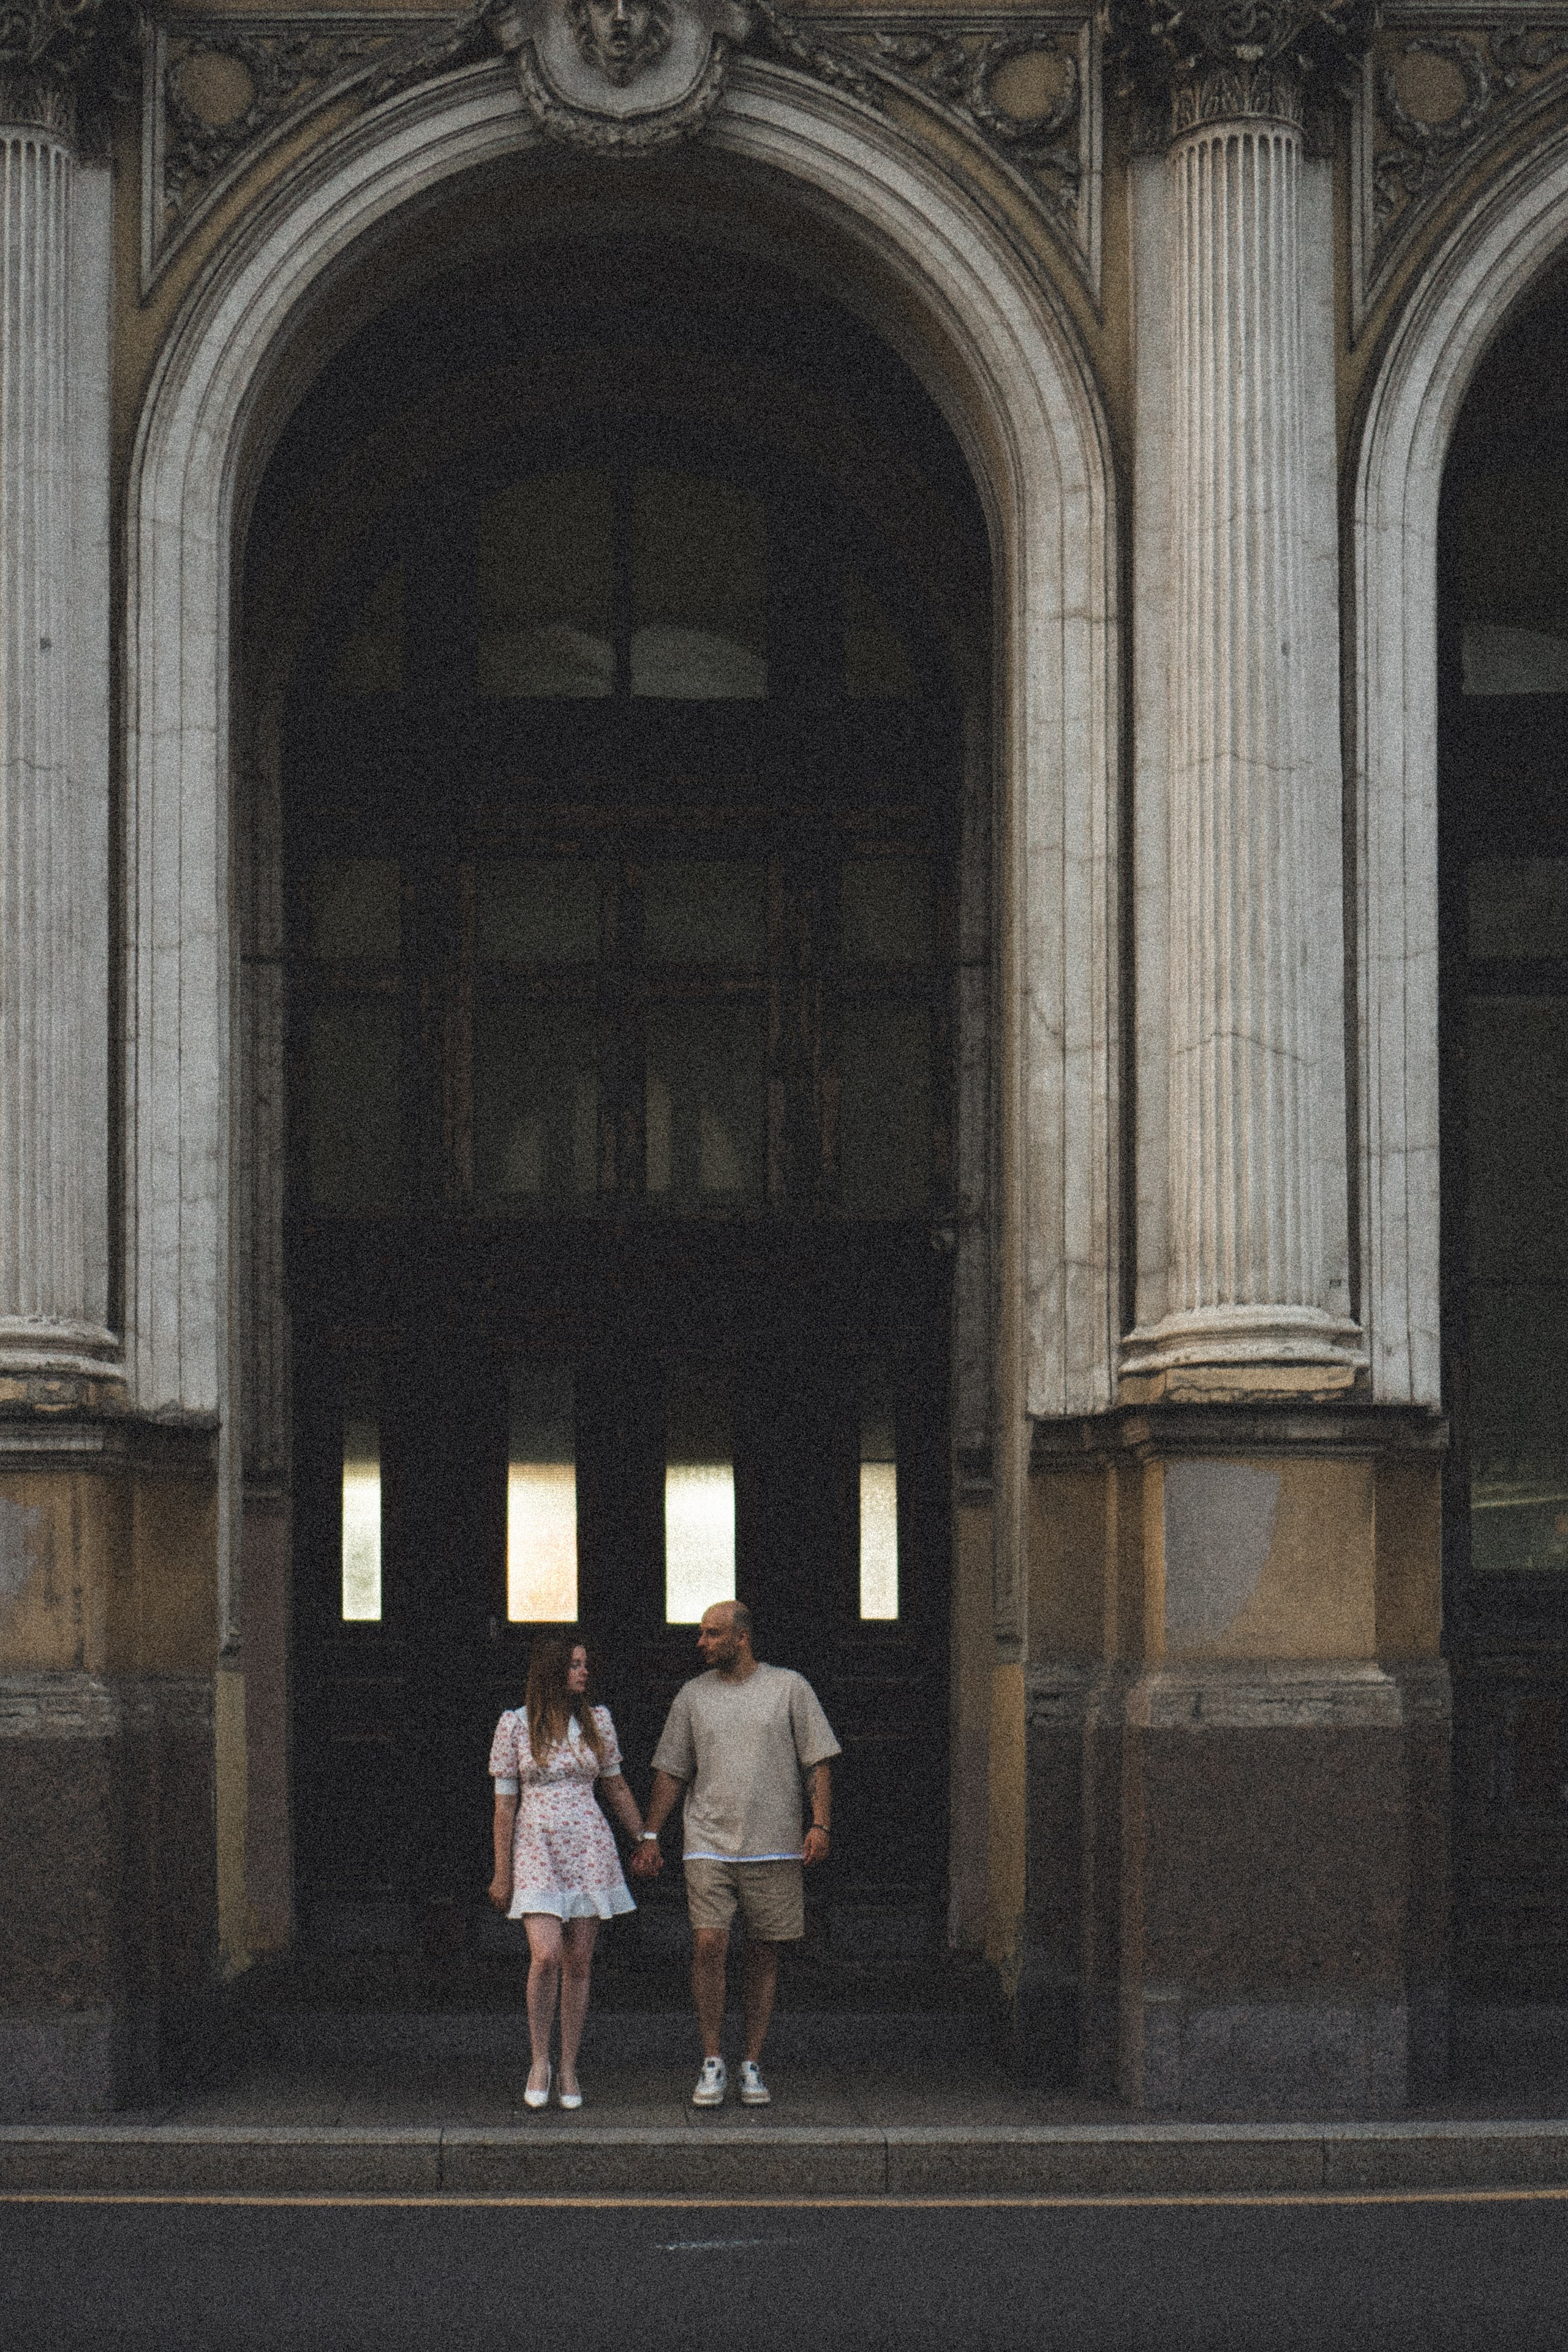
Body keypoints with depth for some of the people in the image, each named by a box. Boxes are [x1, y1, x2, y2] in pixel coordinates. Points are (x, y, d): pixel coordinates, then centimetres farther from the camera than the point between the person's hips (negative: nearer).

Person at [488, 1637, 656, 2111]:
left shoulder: (596, 1721, 5)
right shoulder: (514, 1725, -1)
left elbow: (617, 1789, 16)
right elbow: (504, 1802, 2)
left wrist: (645, 1842, 18)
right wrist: (502, 1873, 1)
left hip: (589, 1849, 2)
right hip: (537, 1849, -2)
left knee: (579, 1962, 3)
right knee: (546, 1956, -16)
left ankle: (569, 2067, 13)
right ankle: (539, 2059, 2)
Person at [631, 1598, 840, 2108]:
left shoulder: (789, 1688, 4)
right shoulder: (693, 1695, 9)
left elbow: (818, 1761, 4)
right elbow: (671, 1772, 14)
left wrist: (820, 1824, -7)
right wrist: (651, 1836, 7)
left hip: (775, 1847, -1)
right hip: (709, 1845, 1)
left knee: (763, 1952, 2)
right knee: (708, 1944, -12)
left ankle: (753, 2066, 11)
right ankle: (712, 2063, -3)